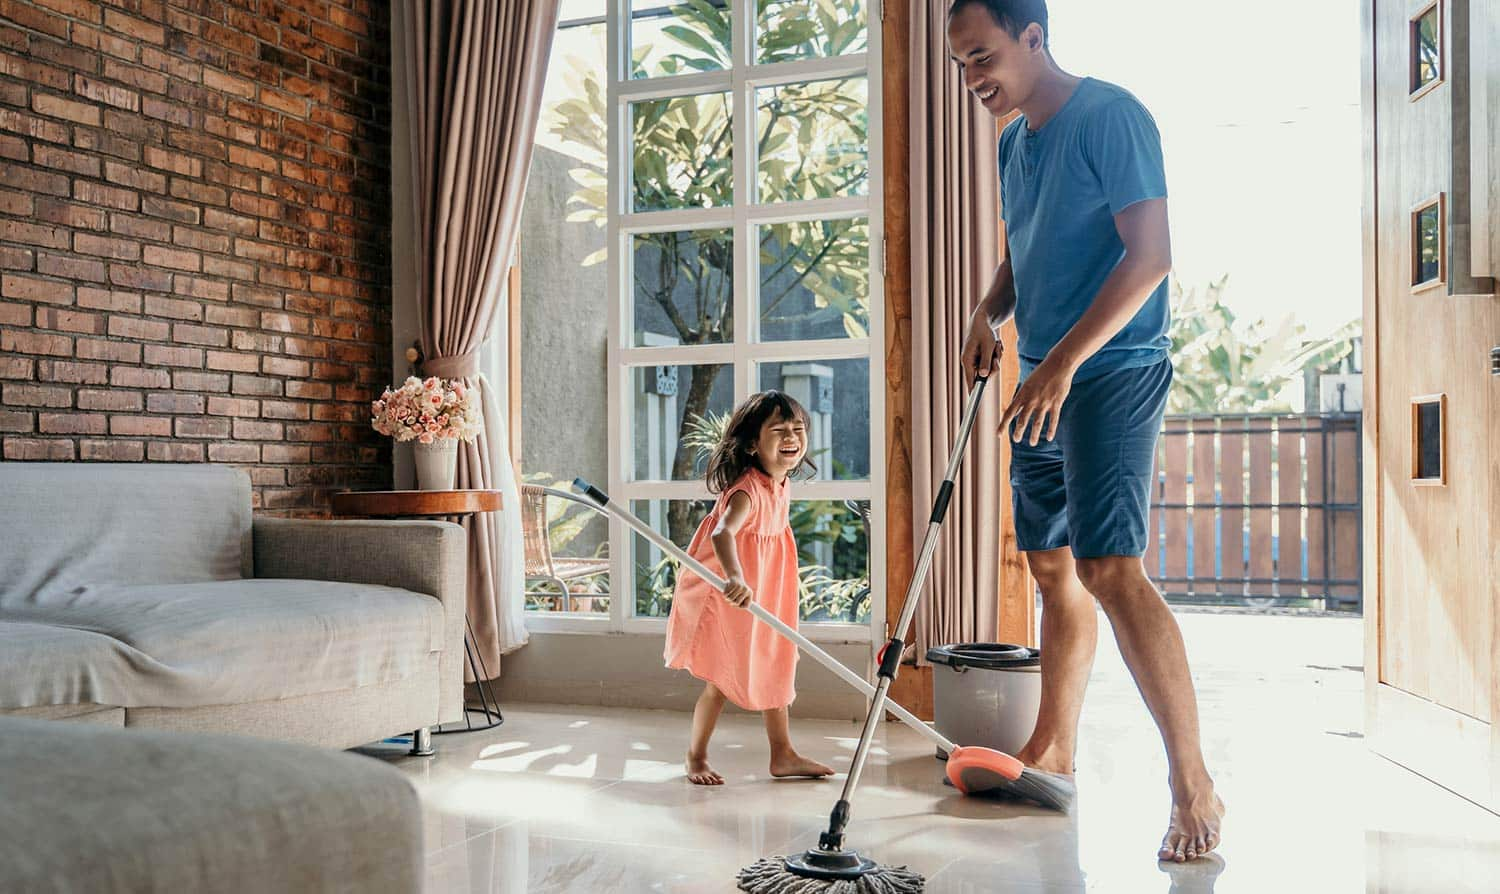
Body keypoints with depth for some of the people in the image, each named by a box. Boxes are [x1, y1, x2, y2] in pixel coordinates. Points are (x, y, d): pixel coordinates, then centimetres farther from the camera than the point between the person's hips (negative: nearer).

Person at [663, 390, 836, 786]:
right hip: (724, 596, -9)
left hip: (765, 595, 9)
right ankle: (696, 757, 21)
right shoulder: (748, 489, -30)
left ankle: (783, 755, 27)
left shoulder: (782, 485, -1)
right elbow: (722, 533, -49)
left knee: (774, 671, 14)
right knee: (721, 681, 1)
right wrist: (735, 578, -66)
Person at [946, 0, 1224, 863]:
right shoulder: (1015, 143, 15)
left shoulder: (1110, 115, -11)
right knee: (1054, 567, 12)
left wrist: (1062, 364, -23)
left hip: (1113, 372, -8)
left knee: (1111, 569, -17)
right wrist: (990, 312, 5)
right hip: (1046, 381, 9)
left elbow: (1151, 255, -18)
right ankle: (1052, 751, 25)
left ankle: (1195, 786, -7)